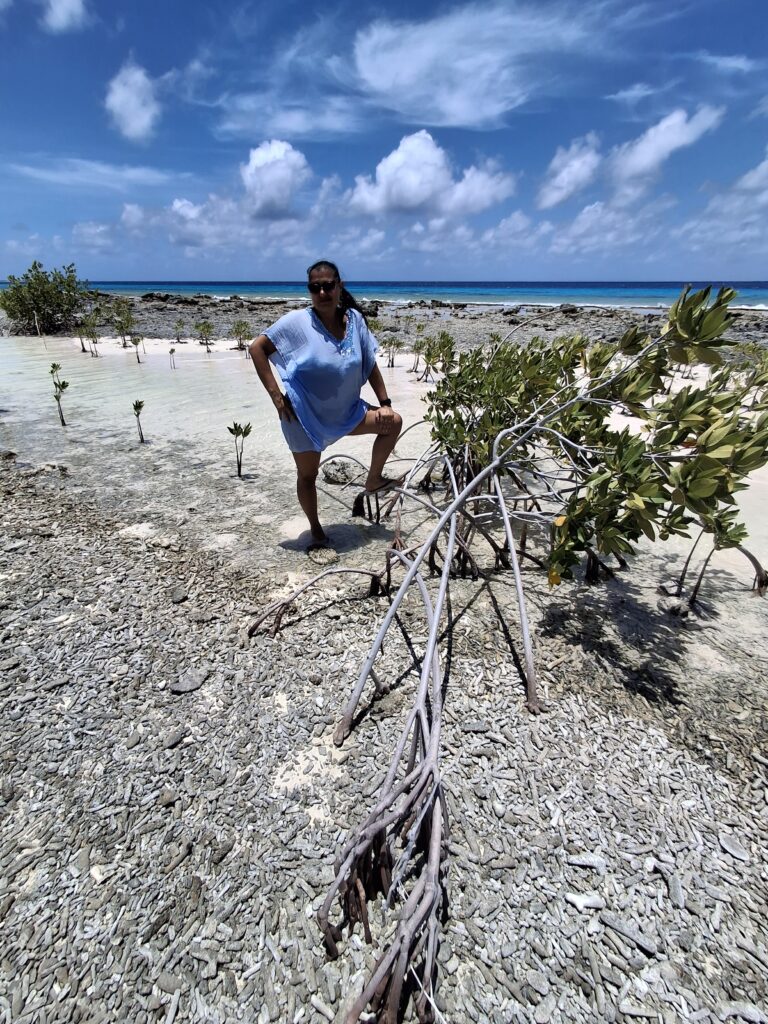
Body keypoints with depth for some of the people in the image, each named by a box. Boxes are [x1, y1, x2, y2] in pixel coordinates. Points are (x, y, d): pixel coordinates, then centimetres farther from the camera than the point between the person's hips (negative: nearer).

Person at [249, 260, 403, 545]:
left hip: (345, 411, 4)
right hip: (305, 415, -4)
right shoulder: (298, 321, -14)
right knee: (308, 475, 6)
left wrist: (385, 403, 0)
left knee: (393, 422, -3)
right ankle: (316, 530, 28)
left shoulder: (354, 319, -3)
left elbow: (370, 364, 4)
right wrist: (275, 395, -17)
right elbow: (257, 348, -12)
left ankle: (374, 479, 14)